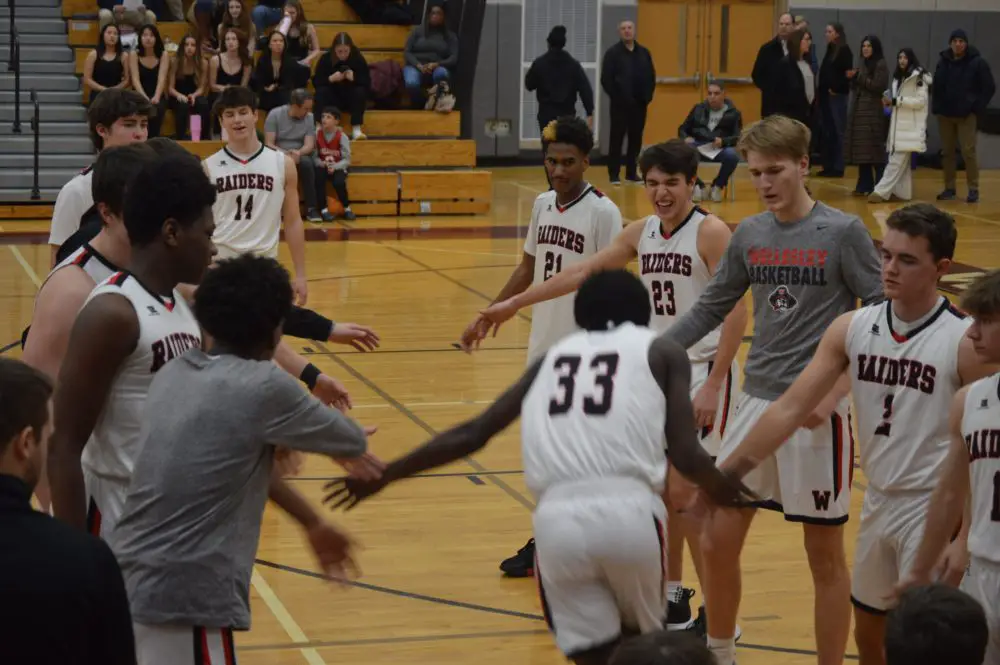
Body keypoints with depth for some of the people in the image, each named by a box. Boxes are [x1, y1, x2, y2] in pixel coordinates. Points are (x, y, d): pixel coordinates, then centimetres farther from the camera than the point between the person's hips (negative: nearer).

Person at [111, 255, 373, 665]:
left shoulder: (173, 375, 10)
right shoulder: (263, 387, -12)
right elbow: (353, 443, 4)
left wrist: (312, 523, 31)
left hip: (131, 584, 8)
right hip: (183, 598, -8)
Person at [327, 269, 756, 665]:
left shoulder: (554, 355, 26)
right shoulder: (663, 351, 18)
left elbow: (473, 434, 21)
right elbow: (685, 454, 6)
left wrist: (382, 475, 30)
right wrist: (722, 490, 27)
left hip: (557, 518, 2)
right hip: (627, 510, -2)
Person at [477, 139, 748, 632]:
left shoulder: (711, 233, -14)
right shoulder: (642, 233, 7)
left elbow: (735, 311, -18)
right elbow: (582, 272, 13)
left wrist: (712, 386, -22)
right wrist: (513, 303, 13)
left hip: (702, 371, -7)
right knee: (663, 488, 12)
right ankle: (673, 595, 26)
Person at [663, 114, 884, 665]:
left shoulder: (843, 232, -9)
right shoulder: (748, 234, 5)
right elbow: (709, 310, 14)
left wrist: (835, 391, -17)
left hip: (818, 412, -5)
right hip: (757, 402, 5)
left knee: (824, 553, 4)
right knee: (718, 540, 7)